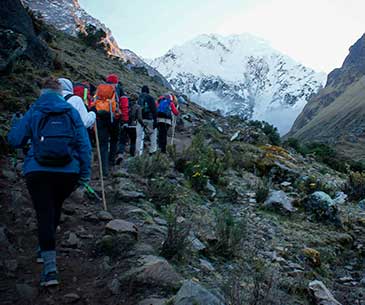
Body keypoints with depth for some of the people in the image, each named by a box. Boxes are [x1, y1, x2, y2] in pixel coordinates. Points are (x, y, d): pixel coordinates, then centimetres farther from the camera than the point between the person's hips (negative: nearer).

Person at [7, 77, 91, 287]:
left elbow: (15, 140, 5)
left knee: (45, 214, -1)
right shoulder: (72, 112, 7)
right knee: (55, 209, 23)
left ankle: (50, 267, -9)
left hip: (38, 172, -2)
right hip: (68, 173, 2)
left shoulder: (33, 113, 4)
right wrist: (85, 173, 5)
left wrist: (17, 124, 26)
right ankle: (46, 250, 40)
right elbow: (84, 145, 2)